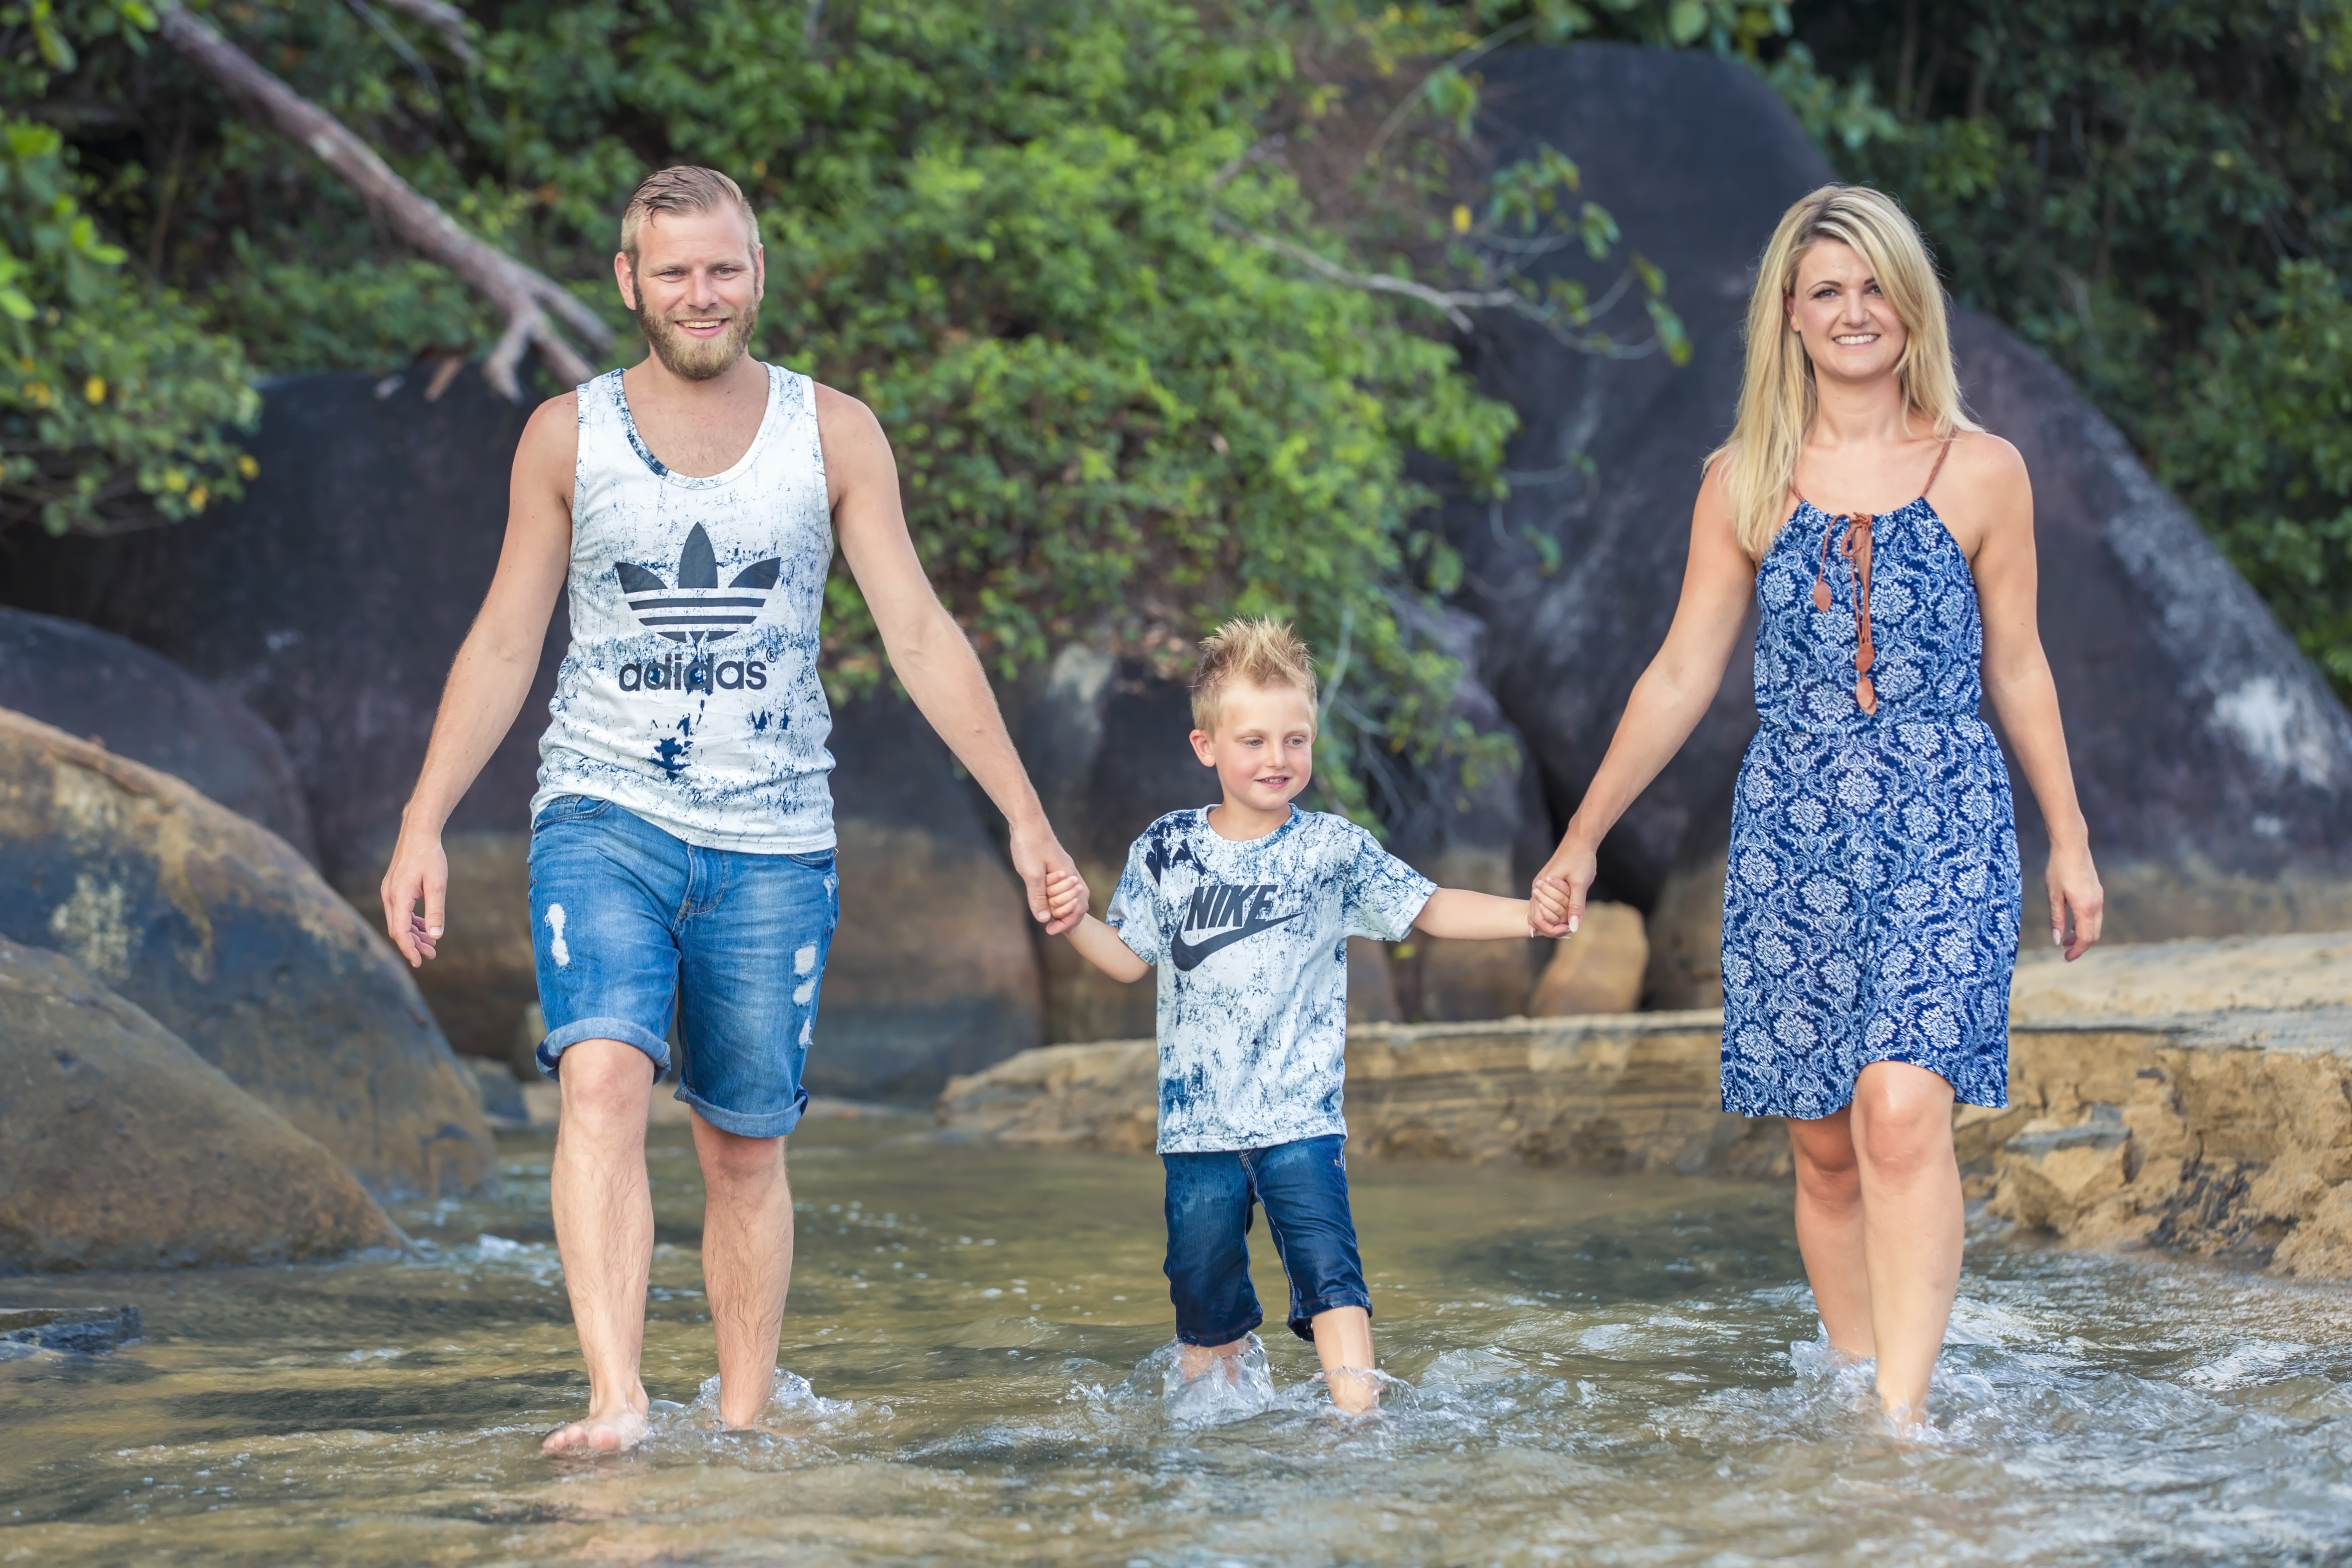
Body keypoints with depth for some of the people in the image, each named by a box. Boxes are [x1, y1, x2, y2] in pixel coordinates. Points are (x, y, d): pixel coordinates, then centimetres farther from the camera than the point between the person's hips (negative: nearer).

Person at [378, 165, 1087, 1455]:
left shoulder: (833, 434, 4)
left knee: (746, 1145, 6)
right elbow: (503, 644, 8)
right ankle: (615, 1404, -33)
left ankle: (743, 1430, 17)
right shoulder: (568, 436, 4)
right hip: (603, 818, -1)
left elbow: (920, 638, 4)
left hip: (773, 843, 1)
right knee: (603, 1078, -23)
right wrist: (422, 826, 1)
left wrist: (1024, 815, -1)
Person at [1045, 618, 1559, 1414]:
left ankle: (1359, 1412, -17)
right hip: (1199, 1117, 2)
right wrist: (1075, 921, -7)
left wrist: (1532, 915, -9)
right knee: (1203, 1282, 9)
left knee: (1327, 1266, -15)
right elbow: (1131, 957, 11)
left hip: (1300, 1115, -2)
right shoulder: (1166, 850, 3)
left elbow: (1431, 908, 3)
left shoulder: (1334, 849, -1)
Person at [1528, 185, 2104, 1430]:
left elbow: (2018, 668, 11)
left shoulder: (1982, 473, 4)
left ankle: (1901, 1422, -21)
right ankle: (1856, 1393, 16)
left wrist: (2069, 839, 14)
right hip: (1791, 832, 2)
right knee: (1823, 1143, 4)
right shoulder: (1743, 483, 6)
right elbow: (1682, 676, 10)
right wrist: (1582, 839, 8)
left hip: (1944, 825, -2)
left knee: (1903, 1109, -19)